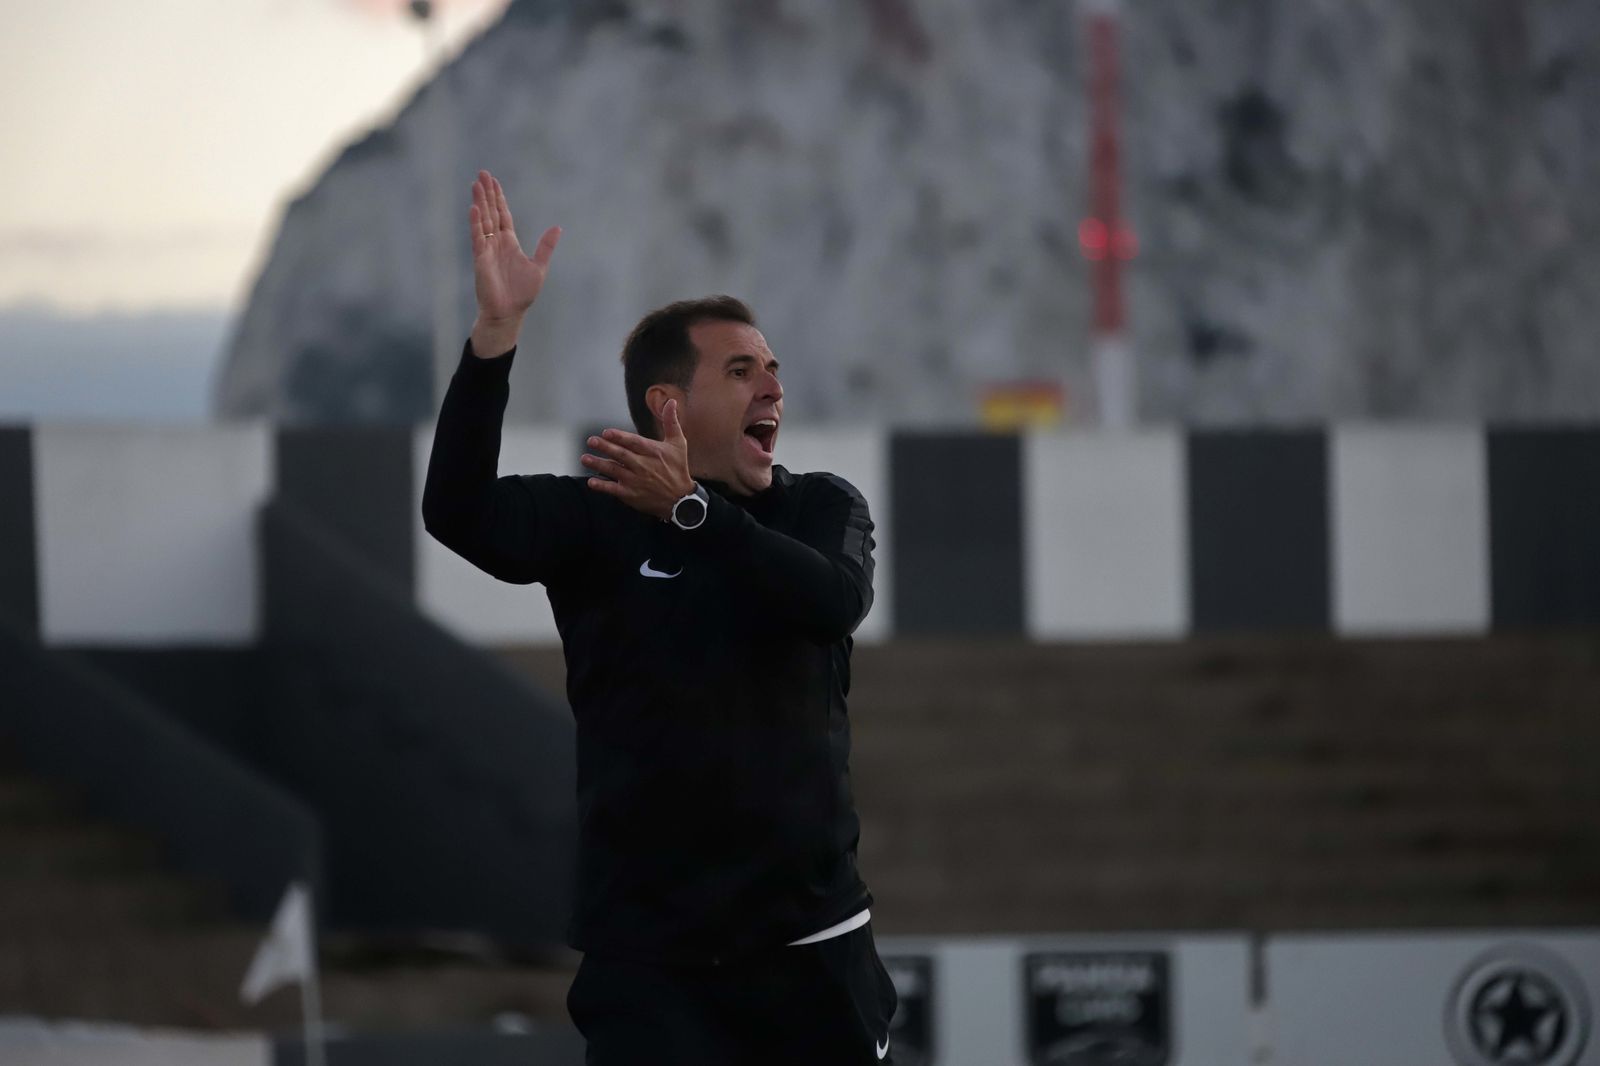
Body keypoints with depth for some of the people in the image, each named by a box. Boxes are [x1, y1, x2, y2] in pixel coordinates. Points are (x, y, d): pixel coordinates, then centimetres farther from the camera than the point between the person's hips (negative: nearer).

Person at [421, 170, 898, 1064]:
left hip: (814, 947, 2)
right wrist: (497, 332, -31)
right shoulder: (593, 521, -1)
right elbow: (458, 512, -20)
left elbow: (835, 600, -17)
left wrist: (692, 510, -27)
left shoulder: (823, 510, 5)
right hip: (650, 957, -2)